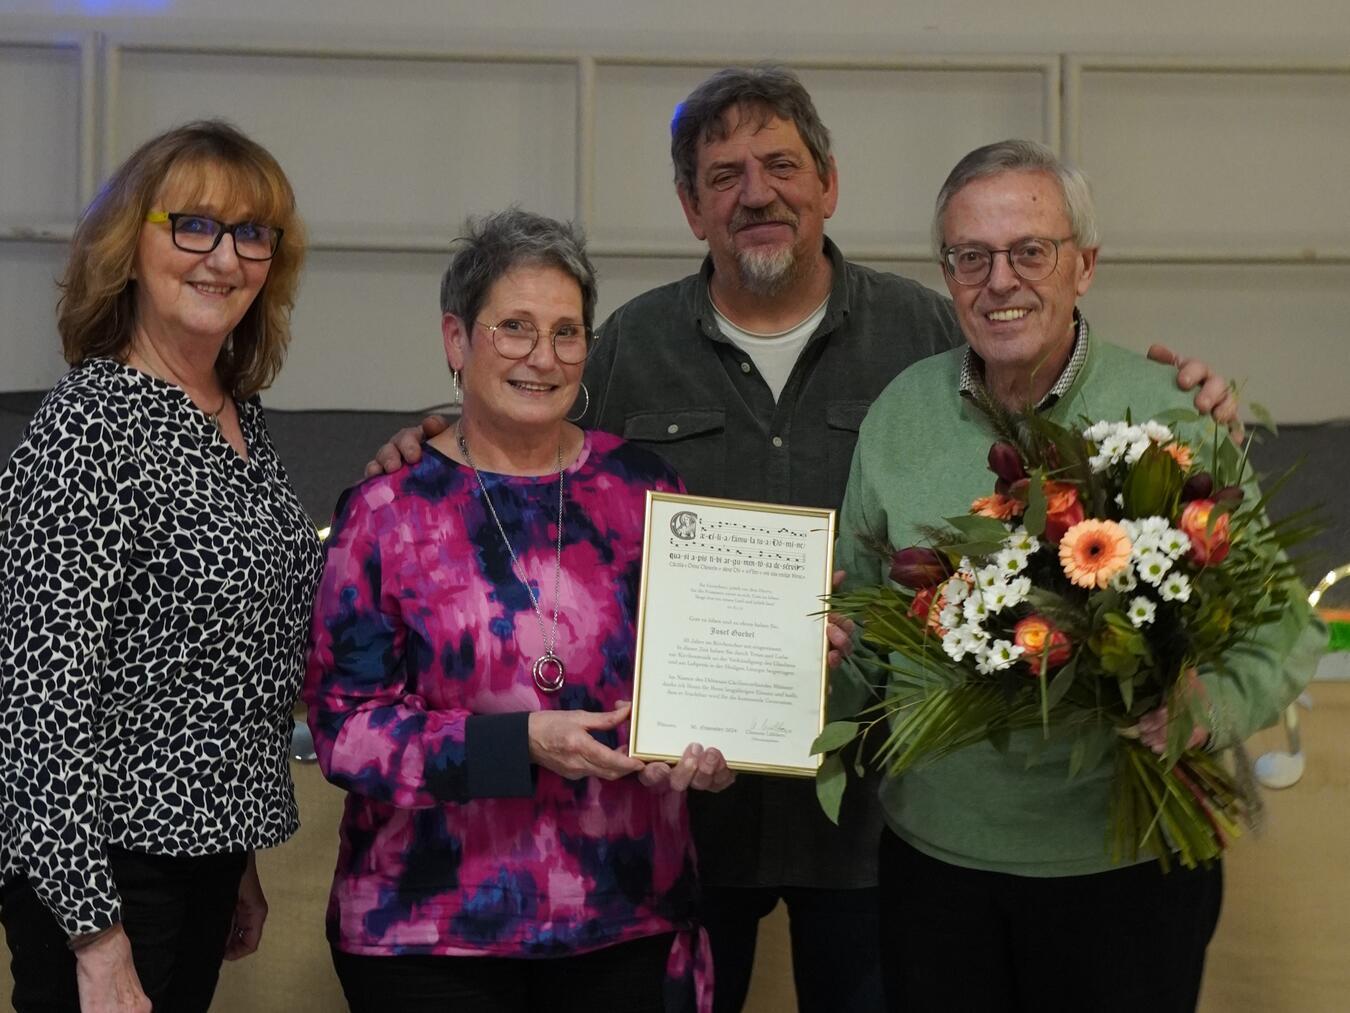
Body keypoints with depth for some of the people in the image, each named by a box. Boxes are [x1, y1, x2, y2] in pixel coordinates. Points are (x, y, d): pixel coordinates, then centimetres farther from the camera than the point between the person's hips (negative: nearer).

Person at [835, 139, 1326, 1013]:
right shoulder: (899, 414, 3)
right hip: (935, 850, 3)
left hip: (1126, 865, -2)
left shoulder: (1174, 417, -8)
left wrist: (1213, 706, -24)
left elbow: (1282, 628, -5)